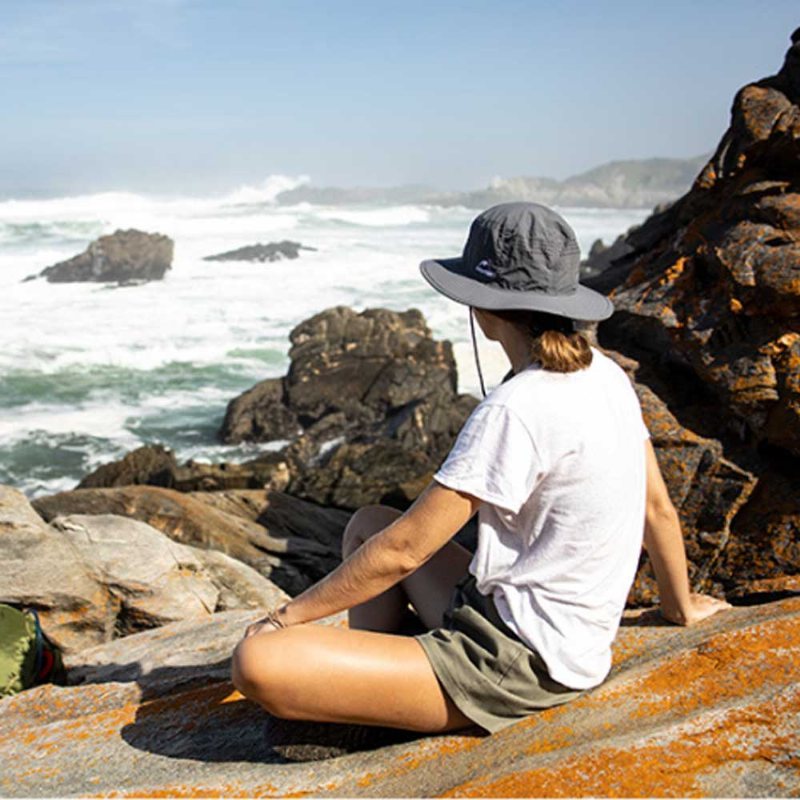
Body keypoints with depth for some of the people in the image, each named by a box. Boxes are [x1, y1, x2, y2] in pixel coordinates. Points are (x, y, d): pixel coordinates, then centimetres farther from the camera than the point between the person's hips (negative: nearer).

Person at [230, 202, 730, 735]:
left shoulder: (516, 410, -23)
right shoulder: (606, 375, 2)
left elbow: (403, 551, -18)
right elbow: (658, 508, 14)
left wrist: (287, 617, -5)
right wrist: (682, 606, 31)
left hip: (519, 666, -9)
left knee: (258, 664, -20)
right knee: (369, 524, 21)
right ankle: (365, 693, 13)